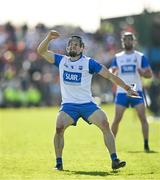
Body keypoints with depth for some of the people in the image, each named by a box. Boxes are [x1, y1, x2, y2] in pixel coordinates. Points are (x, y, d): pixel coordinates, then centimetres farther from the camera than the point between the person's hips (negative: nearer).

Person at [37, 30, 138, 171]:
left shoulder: (89, 62, -2)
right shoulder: (61, 60, 7)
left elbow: (109, 75, -1)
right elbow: (42, 51, 4)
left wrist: (127, 88, -6)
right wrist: (49, 38, -14)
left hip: (87, 104, -1)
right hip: (68, 105, 1)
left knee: (105, 124, -20)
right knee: (59, 128, -22)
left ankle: (114, 160, -14)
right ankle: (59, 163, -9)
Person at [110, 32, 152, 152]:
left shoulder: (140, 56, 5)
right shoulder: (117, 57, 11)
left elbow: (150, 74, 3)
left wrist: (142, 72, -19)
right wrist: (112, 72, -16)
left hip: (136, 91, -1)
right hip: (122, 92, 1)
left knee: (143, 118, -11)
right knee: (117, 119, -2)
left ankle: (146, 145, -8)